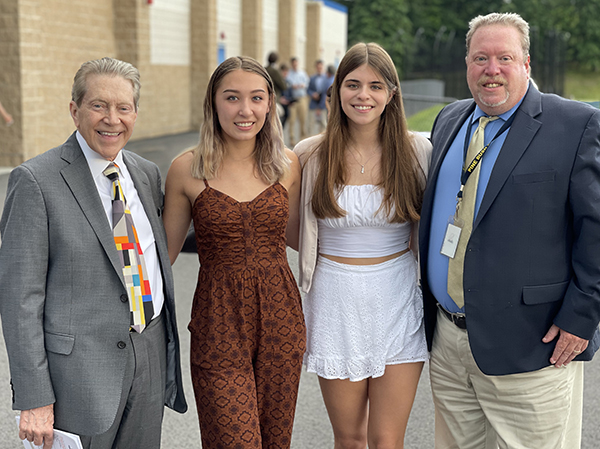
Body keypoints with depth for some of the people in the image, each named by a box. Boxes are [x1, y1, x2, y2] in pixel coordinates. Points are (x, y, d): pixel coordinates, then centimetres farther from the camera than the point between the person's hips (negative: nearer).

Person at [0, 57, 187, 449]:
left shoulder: (147, 174, 8)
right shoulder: (36, 180, -11)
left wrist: (169, 352, 16)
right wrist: (33, 399, -15)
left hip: (150, 358, 6)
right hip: (79, 365, -5)